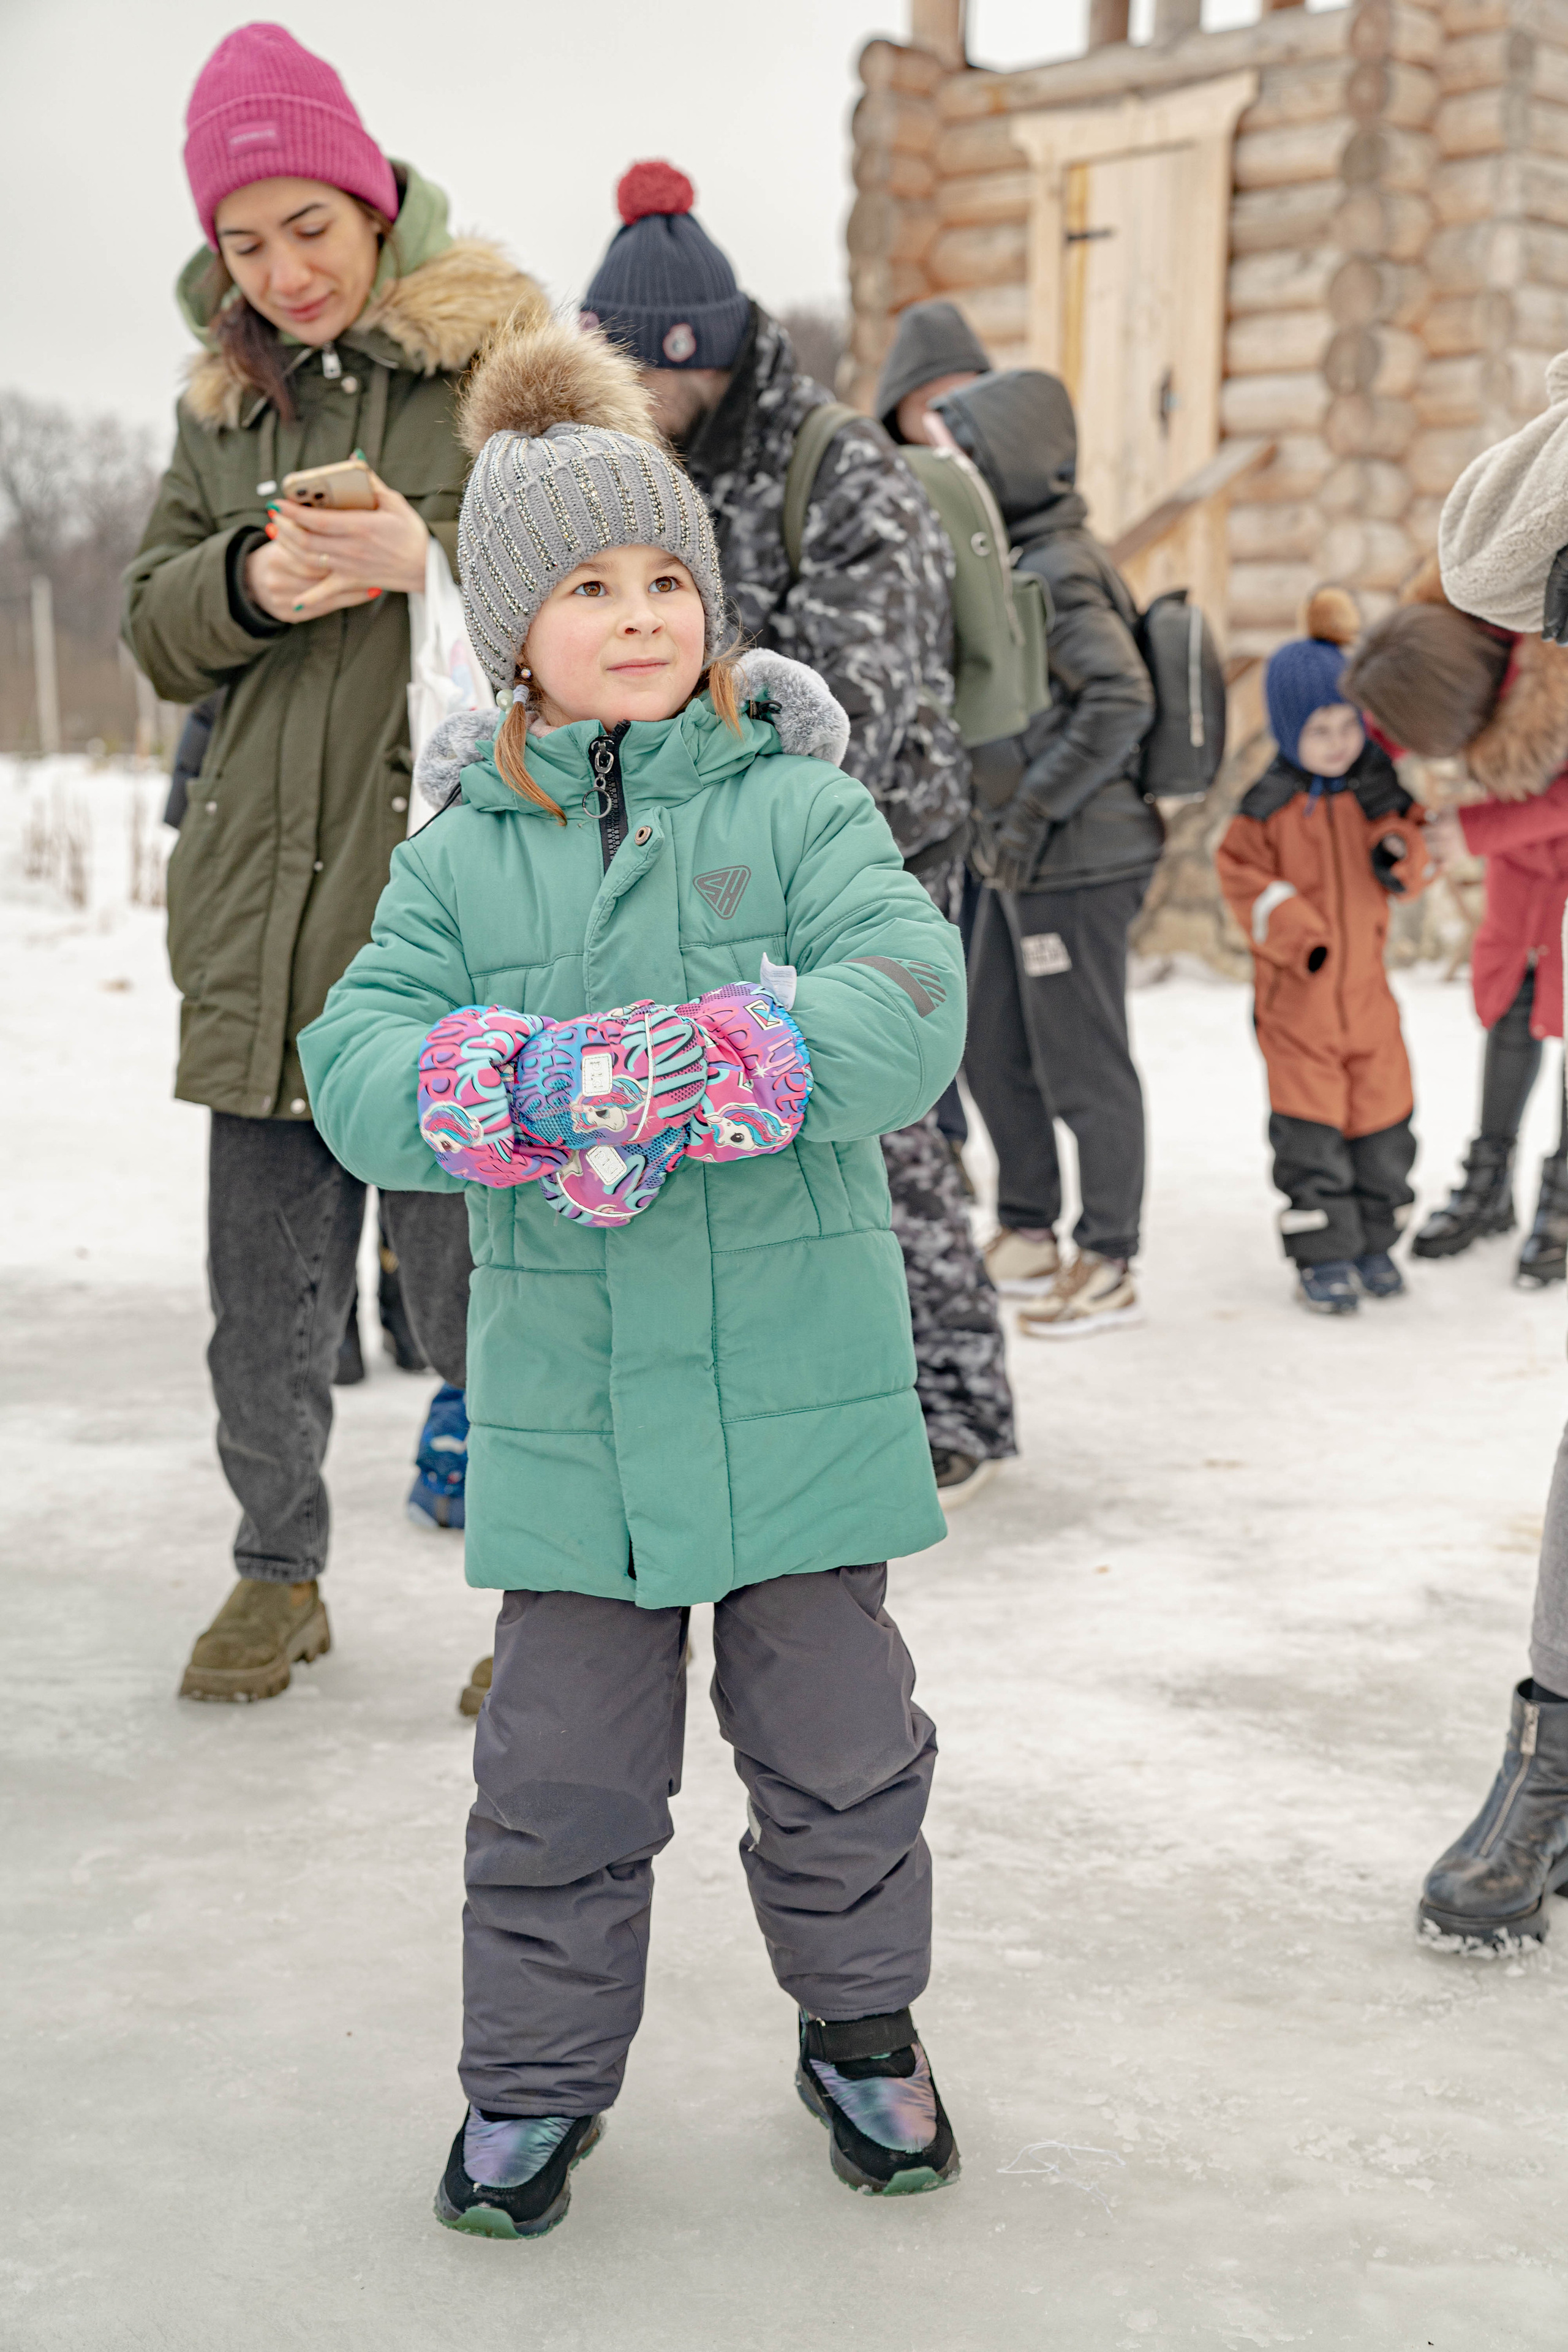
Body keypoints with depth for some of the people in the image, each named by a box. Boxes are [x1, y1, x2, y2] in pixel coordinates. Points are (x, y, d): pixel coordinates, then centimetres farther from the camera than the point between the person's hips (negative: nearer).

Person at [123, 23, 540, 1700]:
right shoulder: (223, 395, 14)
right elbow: (156, 632, 14)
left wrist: (430, 561, -20)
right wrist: (250, 583, -7)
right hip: (265, 887, 5)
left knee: (476, 1279, -2)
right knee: (263, 1287, 11)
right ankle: (278, 1576, 29)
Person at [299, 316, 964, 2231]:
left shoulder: (798, 803, -1)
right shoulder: (463, 855, 4)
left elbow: (907, 1009, -16)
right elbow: (357, 1067, -7)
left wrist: (693, 1065, -29)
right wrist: (535, 1094, -27)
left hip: (800, 1379, -1)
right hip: (566, 1400, 1)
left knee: (836, 1744, 14)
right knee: (561, 1768, 10)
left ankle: (860, 2024, 37)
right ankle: (536, 2075, 30)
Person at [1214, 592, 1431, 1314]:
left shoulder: (1379, 790, 3)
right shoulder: (1268, 805, -6)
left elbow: (1418, 852, 10)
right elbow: (1243, 877, -7)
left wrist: (1401, 856, -13)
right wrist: (1294, 933, -18)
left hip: (1366, 984, 4)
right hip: (1296, 992, -3)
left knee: (1381, 1116, 8)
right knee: (1308, 1126, -3)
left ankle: (1373, 1241, 22)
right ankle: (1323, 1255, 4)